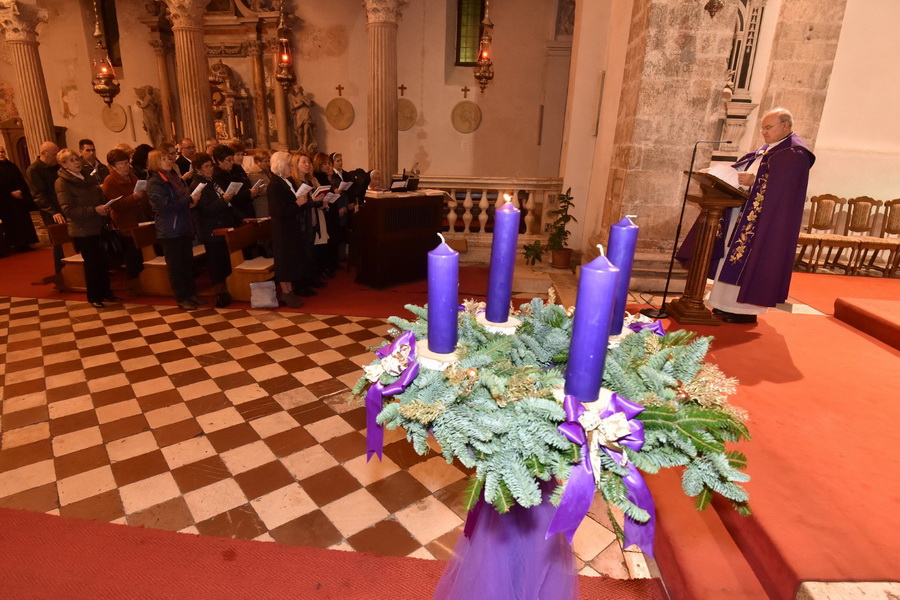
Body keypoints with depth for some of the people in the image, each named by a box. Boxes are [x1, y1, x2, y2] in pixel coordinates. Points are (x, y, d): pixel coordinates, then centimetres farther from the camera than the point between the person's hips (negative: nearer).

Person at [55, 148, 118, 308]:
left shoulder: (87, 177, 11)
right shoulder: (62, 183, -9)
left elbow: (100, 196, 17)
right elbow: (68, 209, -16)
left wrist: (105, 207, -6)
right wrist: (95, 210, -24)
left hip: (97, 226, 6)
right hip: (82, 230, -6)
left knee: (103, 261, 8)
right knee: (91, 263, 2)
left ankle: (106, 293, 22)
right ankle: (94, 297, 17)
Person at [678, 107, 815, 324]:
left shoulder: (795, 153, -9)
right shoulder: (766, 150, 19)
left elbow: (783, 184, -22)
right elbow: (741, 169, 18)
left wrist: (753, 180, -27)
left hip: (764, 219, -9)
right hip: (744, 212, 9)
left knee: (751, 259, -7)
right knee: (735, 257, 10)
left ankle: (747, 309, 1)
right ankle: (729, 303, 17)